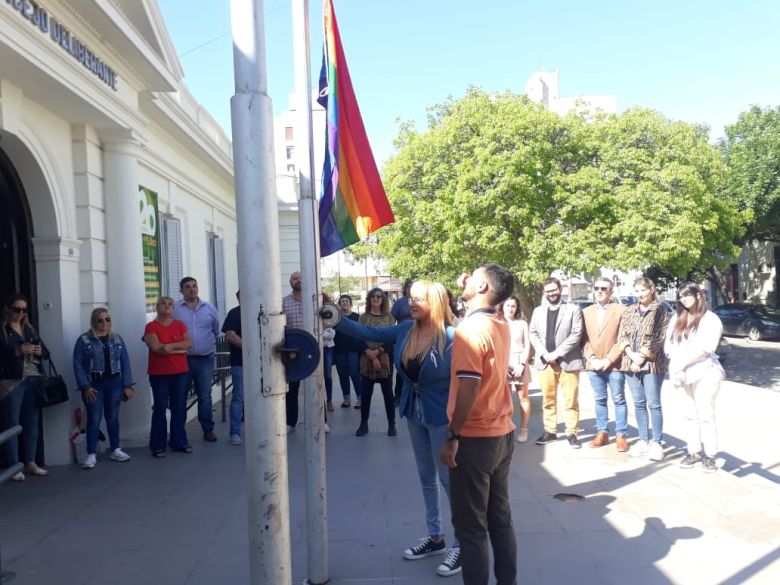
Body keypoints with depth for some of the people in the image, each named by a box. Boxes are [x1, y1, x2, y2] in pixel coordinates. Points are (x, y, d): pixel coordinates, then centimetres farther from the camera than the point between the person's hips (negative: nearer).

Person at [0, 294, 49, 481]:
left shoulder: (30, 329, 14)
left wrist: (40, 351, -6)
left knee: (32, 422, 8)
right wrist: (17, 351, -21)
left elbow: (46, 352, 14)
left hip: (33, 380, 5)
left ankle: (30, 463, 17)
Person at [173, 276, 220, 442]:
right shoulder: (175, 309, -3)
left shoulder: (209, 307, 5)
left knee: (205, 396, 8)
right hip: (182, 359, -1)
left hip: (205, 359, 2)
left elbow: (216, 330, 15)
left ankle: (208, 429, 17)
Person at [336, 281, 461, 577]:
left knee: (449, 479, 4)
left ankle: (463, 544, 20)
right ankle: (435, 537, 34)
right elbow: (368, 333, 2)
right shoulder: (406, 329, -2)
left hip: (442, 416, -7)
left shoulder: (451, 336, -21)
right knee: (426, 477, 18)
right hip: (414, 412, 7)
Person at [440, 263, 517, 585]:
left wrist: (452, 436, -17)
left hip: (475, 438, -8)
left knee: (470, 526, 4)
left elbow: (468, 388, -25)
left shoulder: (470, 329, -19)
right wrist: (466, 291, 17)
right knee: (500, 518, 17)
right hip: (503, 434, 8)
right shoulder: (501, 327, 6)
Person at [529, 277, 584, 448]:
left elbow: (576, 335, -7)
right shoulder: (538, 311, 13)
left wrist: (557, 353, -13)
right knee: (548, 399, 10)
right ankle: (550, 431, 20)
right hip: (544, 361, 3)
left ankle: (572, 433, 12)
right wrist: (544, 354, -8)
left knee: (571, 400, 1)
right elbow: (533, 334, 7)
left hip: (568, 361, -3)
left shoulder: (573, 309, 2)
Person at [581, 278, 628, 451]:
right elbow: (584, 339, 7)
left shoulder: (621, 310, -2)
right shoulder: (586, 312, 10)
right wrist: (592, 358, -7)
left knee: (619, 400, 4)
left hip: (614, 364, -3)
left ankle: (621, 435, 12)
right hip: (593, 365, 4)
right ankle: (602, 433, 20)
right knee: (599, 400, 11)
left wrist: (608, 360, -12)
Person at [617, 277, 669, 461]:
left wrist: (643, 356, -13)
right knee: (639, 403, 10)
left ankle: (656, 443, 7)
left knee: (653, 403, -2)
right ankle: (643, 440, 19)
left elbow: (661, 338, -8)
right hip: (631, 362, 5)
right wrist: (632, 354, -8)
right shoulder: (629, 311, 12)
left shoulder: (660, 311, -1)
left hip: (652, 363, -5)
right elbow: (621, 336, 7)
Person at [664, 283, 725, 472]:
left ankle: (709, 455, 6)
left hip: (705, 373, -5)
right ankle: (693, 452, 17)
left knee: (705, 414, -2)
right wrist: (676, 367, -8)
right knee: (689, 414, 9)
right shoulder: (677, 318, 12)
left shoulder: (710, 319, -5)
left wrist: (683, 364, -16)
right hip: (684, 374, 5)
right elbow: (669, 345, 5)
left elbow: (705, 349, -14)